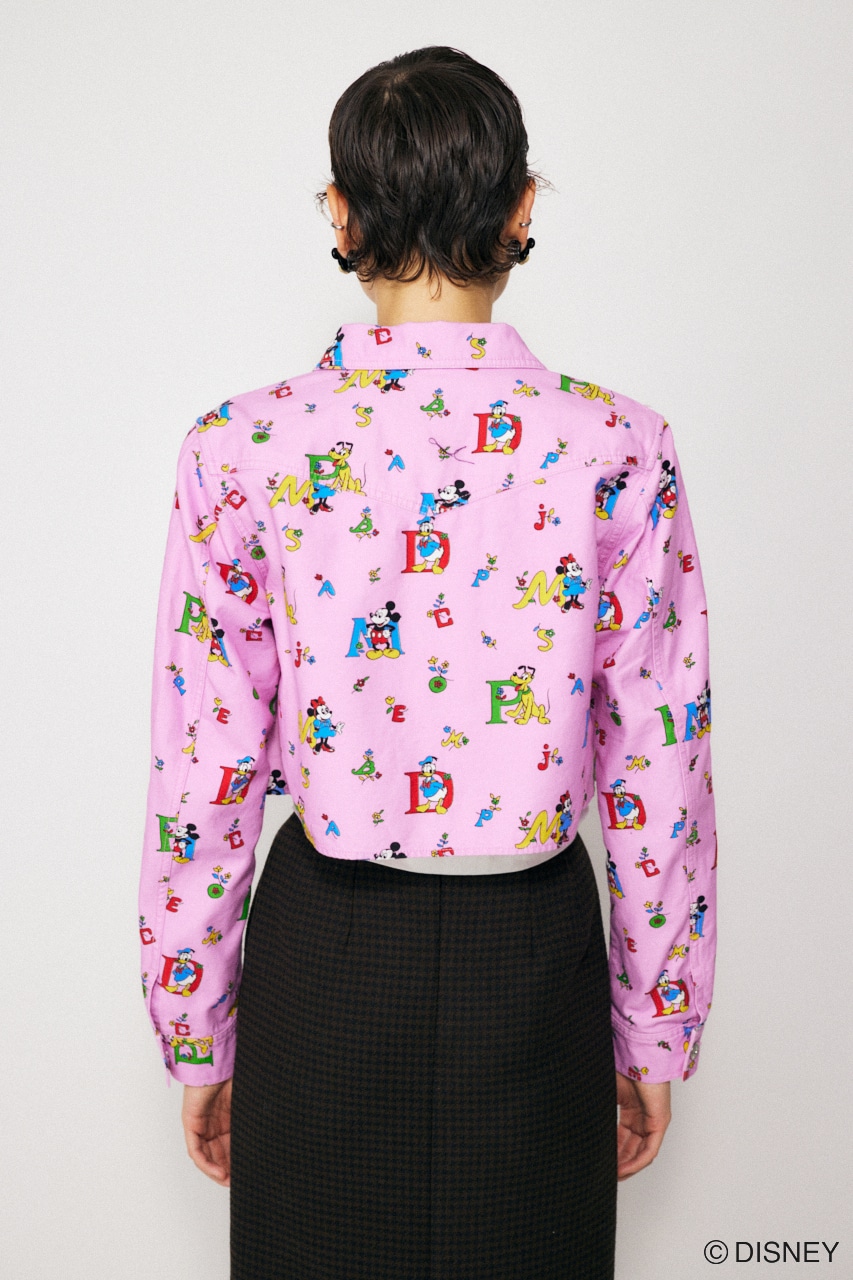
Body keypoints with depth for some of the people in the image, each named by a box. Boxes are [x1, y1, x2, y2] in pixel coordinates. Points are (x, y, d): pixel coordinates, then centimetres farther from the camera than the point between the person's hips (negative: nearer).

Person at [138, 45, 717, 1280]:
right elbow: (661, 782, -6)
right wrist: (655, 1037, 7)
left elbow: (201, 778, -7)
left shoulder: (240, 449, -11)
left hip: (324, 959, 1)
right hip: (533, 956, 0)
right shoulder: (618, 451, -11)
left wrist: (195, 1037, 7)